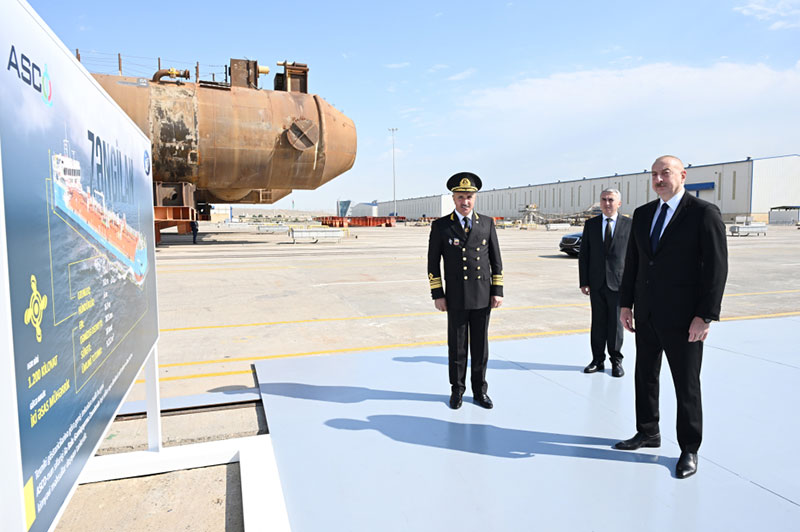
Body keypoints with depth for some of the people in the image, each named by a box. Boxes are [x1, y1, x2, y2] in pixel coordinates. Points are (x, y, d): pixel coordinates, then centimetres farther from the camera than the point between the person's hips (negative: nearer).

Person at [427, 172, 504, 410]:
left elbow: (496, 260, 6)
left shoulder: (487, 223, 4)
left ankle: (479, 390, 24)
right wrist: (437, 295, -5)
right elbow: (433, 262, -1)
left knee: (480, 345, 10)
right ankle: (457, 390, 23)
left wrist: (498, 291, 0)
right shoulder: (440, 226, -2)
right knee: (457, 346, 7)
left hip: (482, 297, 2)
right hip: (456, 298, -2)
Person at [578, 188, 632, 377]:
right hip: (596, 283, 2)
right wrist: (583, 281, -1)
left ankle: (616, 361, 20)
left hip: (618, 283, -2)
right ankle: (598, 360, 19)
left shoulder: (629, 225, 1)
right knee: (598, 323, 9)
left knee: (616, 323, 6)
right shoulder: (590, 224, 7)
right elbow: (583, 254, 5)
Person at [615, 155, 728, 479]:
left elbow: (716, 267, -12)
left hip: (683, 318, -6)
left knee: (686, 385, 6)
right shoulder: (642, 214, 8)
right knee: (645, 376, 16)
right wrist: (625, 303, 8)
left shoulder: (704, 213, -9)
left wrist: (705, 316, -16)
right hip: (646, 314, 6)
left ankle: (689, 449, 23)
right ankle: (648, 433, 34)